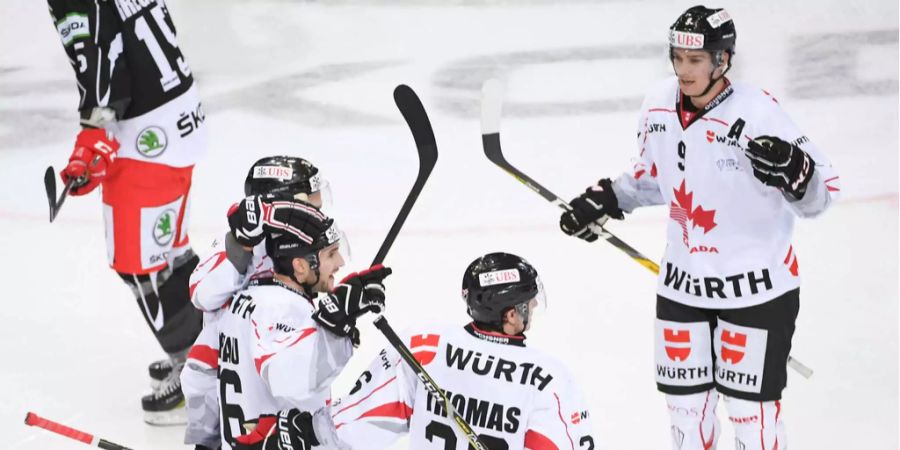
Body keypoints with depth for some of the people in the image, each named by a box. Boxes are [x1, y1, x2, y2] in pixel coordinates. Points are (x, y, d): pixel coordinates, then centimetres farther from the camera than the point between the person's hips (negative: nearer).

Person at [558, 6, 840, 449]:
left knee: (750, 404, 1)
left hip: (755, 285, -6)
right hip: (683, 280, 6)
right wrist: (606, 199, 4)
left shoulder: (759, 114, -22)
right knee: (684, 398, 16)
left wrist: (795, 172, -40)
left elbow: (822, 192, -19)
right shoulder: (659, 105, -4)